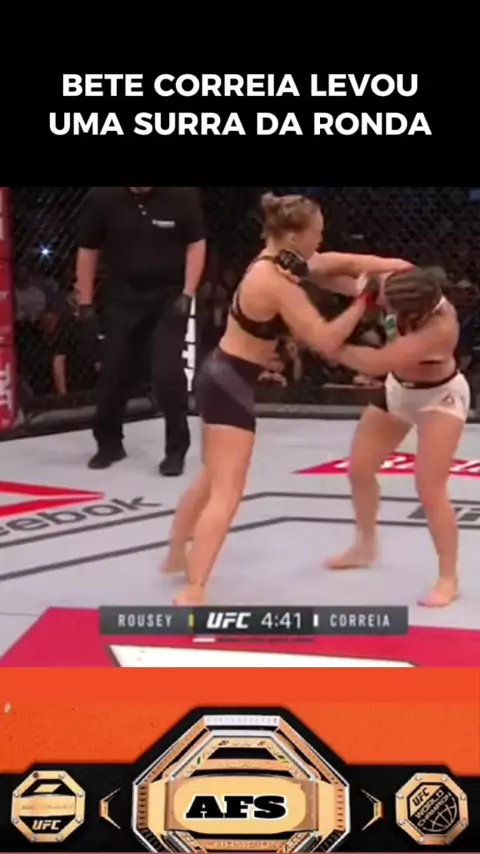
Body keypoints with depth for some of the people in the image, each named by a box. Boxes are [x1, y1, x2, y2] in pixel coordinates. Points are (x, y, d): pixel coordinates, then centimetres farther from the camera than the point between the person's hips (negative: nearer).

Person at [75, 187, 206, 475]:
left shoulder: (182, 194, -15)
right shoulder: (103, 197, -10)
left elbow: (196, 244, -5)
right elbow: (88, 251, -1)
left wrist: (187, 294, -12)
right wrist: (86, 305, 0)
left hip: (170, 295, -2)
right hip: (124, 295, 2)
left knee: (168, 372, -10)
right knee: (113, 371, 9)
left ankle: (177, 449, 7)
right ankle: (109, 443, 30)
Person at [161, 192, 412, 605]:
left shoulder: (275, 263, 5)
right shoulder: (280, 284, -24)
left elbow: (339, 262, 11)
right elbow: (326, 341, -23)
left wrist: (393, 266, 0)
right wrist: (364, 300, -12)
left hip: (223, 376, 10)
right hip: (230, 385, -10)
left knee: (213, 480, 26)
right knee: (227, 494, -11)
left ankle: (176, 556, 42)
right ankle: (193, 593, -13)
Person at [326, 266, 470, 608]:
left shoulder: (440, 328, -42)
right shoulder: (403, 291, -25)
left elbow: (376, 363, -45)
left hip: (439, 399, -7)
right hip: (397, 389, 7)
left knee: (429, 490, -13)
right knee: (359, 469, 13)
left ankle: (449, 579, 4)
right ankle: (366, 545, 37)